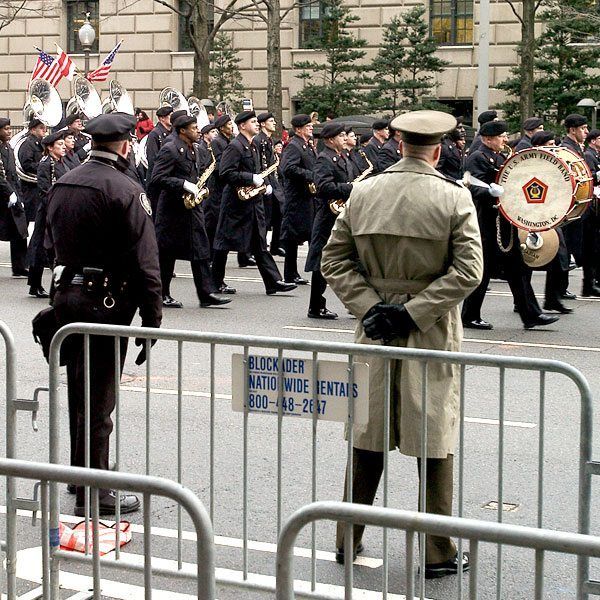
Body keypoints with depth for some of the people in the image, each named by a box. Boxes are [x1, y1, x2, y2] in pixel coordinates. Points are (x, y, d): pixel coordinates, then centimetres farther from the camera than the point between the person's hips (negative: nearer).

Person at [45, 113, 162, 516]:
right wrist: (152, 315, -14)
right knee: (99, 397, -3)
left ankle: (82, 472, 34)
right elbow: (144, 259, -17)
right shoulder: (124, 190, -14)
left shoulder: (62, 185, 11)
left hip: (66, 296, 8)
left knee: (79, 390, 20)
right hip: (106, 301, -8)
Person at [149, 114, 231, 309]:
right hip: (173, 209, -8)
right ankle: (162, 295, 12)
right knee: (167, 254, 2)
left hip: (192, 207, 8)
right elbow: (157, 178, -21)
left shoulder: (193, 149, 13)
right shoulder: (170, 150, -13)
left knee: (201, 250, 2)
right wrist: (184, 184, -25)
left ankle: (206, 294, 1)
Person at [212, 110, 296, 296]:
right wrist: (251, 178, -22)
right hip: (236, 202, -9)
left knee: (260, 243, 4)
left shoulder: (253, 147, 16)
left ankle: (273, 282, 0)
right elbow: (225, 173, -22)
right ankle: (215, 282, 14)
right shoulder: (235, 147, -13)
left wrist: (265, 184, 8)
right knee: (225, 241, 3)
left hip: (254, 202, 9)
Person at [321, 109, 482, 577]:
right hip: (433, 337, -3)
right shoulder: (454, 198, -9)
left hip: (375, 332, 3)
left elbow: (334, 260, 1)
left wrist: (369, 306, -5)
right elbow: (468, 270, -15)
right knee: (435, 442, 5)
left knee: (367, 436, 13)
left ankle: (349, 540, 22)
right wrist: (414, 312, -14)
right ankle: (438, 553, 11)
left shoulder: (363, 192, 0)